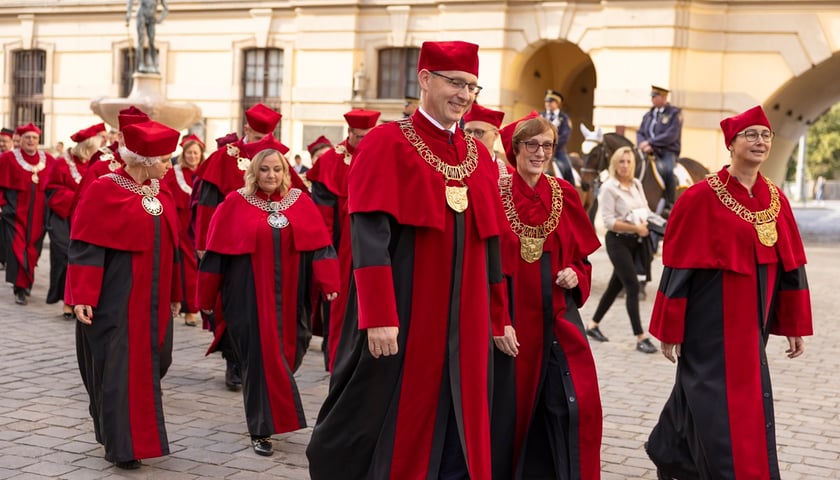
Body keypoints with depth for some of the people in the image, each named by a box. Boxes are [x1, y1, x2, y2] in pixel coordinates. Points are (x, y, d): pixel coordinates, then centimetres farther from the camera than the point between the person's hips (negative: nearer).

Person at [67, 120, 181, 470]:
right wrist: (82, 296, -20)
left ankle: (119, 428, 33)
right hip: (116, 299, -7)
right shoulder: (104, 191, -13)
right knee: (119, 368, -1)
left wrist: (173, 293, 17)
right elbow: (85, 246, -15)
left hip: (153, 299, 7)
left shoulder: (160, 192, 8)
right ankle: (122, 445, 7)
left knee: (151, 364, 13)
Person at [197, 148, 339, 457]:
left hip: (288, 294, 3)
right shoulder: (235, 203, -3)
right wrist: (207, 296, -2)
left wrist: (329, 283, -11)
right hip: (249, 294, -3)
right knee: (259, 355, -3)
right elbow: (217, 251, -2)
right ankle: (261, 429, 5)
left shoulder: (301, 202, 4)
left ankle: (267, 415, 36)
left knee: (286, 351, 10)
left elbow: (319, 244, 1)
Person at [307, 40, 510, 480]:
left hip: (463, 324, 6)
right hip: (400, 322, -5)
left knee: (458, 436, 9)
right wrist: (379, 317, -22)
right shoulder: (387, 144, -7)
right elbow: (369, 239, -15)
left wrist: (498, 318, 16)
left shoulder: (479, 156, 11)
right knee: (383, 427, 3)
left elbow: (490, 245, 15)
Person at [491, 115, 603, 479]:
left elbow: (581, 254, 16)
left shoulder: (565, 195, 6)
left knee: (575, 405, -4)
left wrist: (575, 275, -7)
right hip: (511, 318, -3)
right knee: (511, 406, 4)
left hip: (558, 318, 3)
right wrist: (497, 322, -14)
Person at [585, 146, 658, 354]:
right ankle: (641, 338, -5)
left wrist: (645, 222, -6)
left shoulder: (637, 184, 8)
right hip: (618, 241, -7)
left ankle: (593, 325, 29)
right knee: (633, 287, -9)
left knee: (616, 285, 14)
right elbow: (609, 222, -16)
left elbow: (645, 209, 16)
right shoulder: (609, 188, -12)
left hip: (636, 242, 7)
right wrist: (636, 228, -21)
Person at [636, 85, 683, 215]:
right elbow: (640, 133, 13)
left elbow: (671, 136, -12)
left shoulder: (675, 113, 0)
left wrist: (650, 142, -17)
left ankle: (669, 206, -28)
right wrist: (643, 145, -10)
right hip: (650, 152, 6)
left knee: (667, 170, -35)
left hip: (668, 151, -5)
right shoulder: (649, 114, 17)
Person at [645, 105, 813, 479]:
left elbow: (791, 264, 10)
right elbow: (678, 267, -11)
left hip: (751, 324, 6)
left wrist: (796, 325, 9)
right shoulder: (702, 198, -12)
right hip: (712, 324, -6)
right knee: (725, 410, -5)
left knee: (700, 395, 19)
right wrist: (670, 329, -10)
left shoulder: (775, 198, 6)